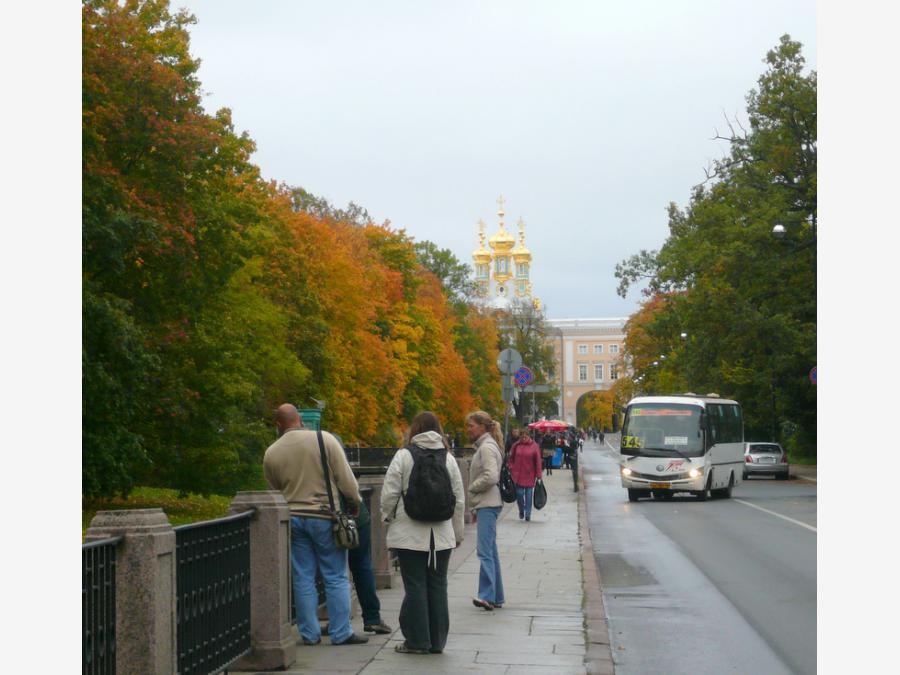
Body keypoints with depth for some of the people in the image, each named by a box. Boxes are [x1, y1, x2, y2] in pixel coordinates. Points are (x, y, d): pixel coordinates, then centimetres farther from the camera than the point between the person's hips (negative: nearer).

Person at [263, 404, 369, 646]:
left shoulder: (271, 453, 3)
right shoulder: (325, 440, -8)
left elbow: (275, 490, 12)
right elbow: (346, 478, -7)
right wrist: (355, 503, 8)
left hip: (293, 518, 3)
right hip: (324, 517, -3)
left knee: (303, 578, 9)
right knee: (336, 577, 3)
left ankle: (309, 634, 11)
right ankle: (341, 633, 4)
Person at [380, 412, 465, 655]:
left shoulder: (404, 455, -6)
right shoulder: (448, 458, 4)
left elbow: (389, 494, -6)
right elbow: (459, 500, 8)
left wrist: (387, 517, 14)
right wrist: (458, 533, 18)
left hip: (410, 534, -3)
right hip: (442, 534, 3)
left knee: (415, 586, 2)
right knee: (437, 585, 9)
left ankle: (417, 641, 6)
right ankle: (437, 641, 14)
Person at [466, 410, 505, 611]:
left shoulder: (487, 447, -11)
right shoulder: (484, 446, 20)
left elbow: (490, 477, -22)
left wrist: (471, 488, -7)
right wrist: (476, 508, 19)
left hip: (487, 504, -11)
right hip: (486, 504, 11)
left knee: (485, 550, -17)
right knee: (490, 551, 12)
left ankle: (487, 596, -23)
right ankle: (496, 597, 16)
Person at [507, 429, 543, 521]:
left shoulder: (534, 446, -4)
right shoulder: (516, 445, 1)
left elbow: (538, 462, -3)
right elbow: (511, 458, 12)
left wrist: (538, 475, -4)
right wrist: (512, 469, 0)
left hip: (529, 475, -1)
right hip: (518, 475, 1)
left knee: (528, 495, 3)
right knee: (519, 493, 0)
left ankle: (528, 514, 10)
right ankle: (521, 511, 23)